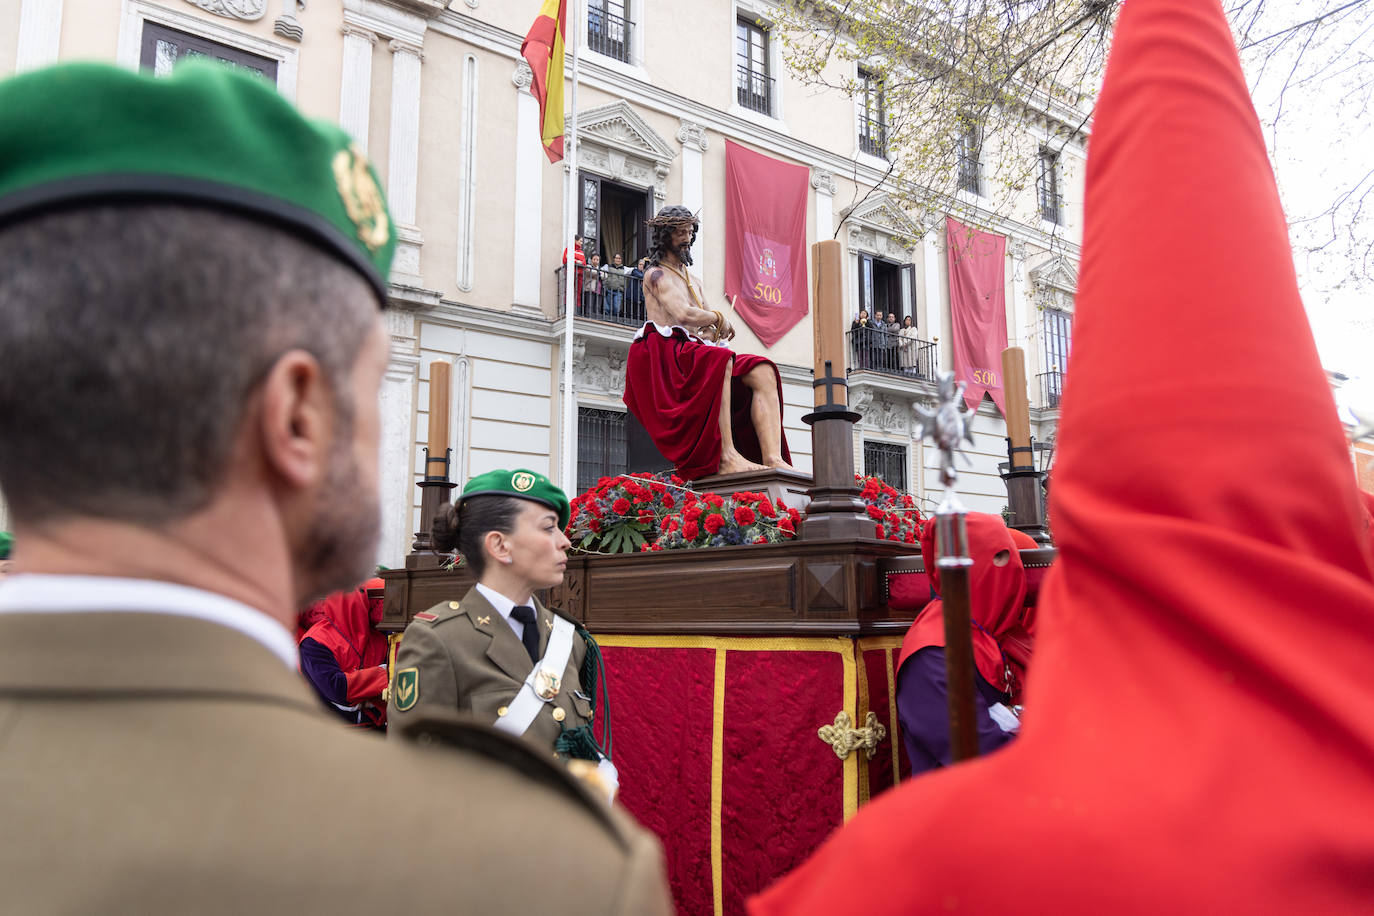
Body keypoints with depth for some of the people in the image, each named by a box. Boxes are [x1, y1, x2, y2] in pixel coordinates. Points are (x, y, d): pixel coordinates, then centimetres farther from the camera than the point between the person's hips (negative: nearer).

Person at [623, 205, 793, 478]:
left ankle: (773, 458, -37)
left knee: (763, 373, -17)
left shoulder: (694, 282, 30)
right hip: (664, 354, -8)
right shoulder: (657, 275, 4)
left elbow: (715, 328, 25)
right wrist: (718, 319, 2)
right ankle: (727, 457, -47)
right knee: (720, 361, -39)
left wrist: (713, 332, 1)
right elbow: (683, 314, -14)